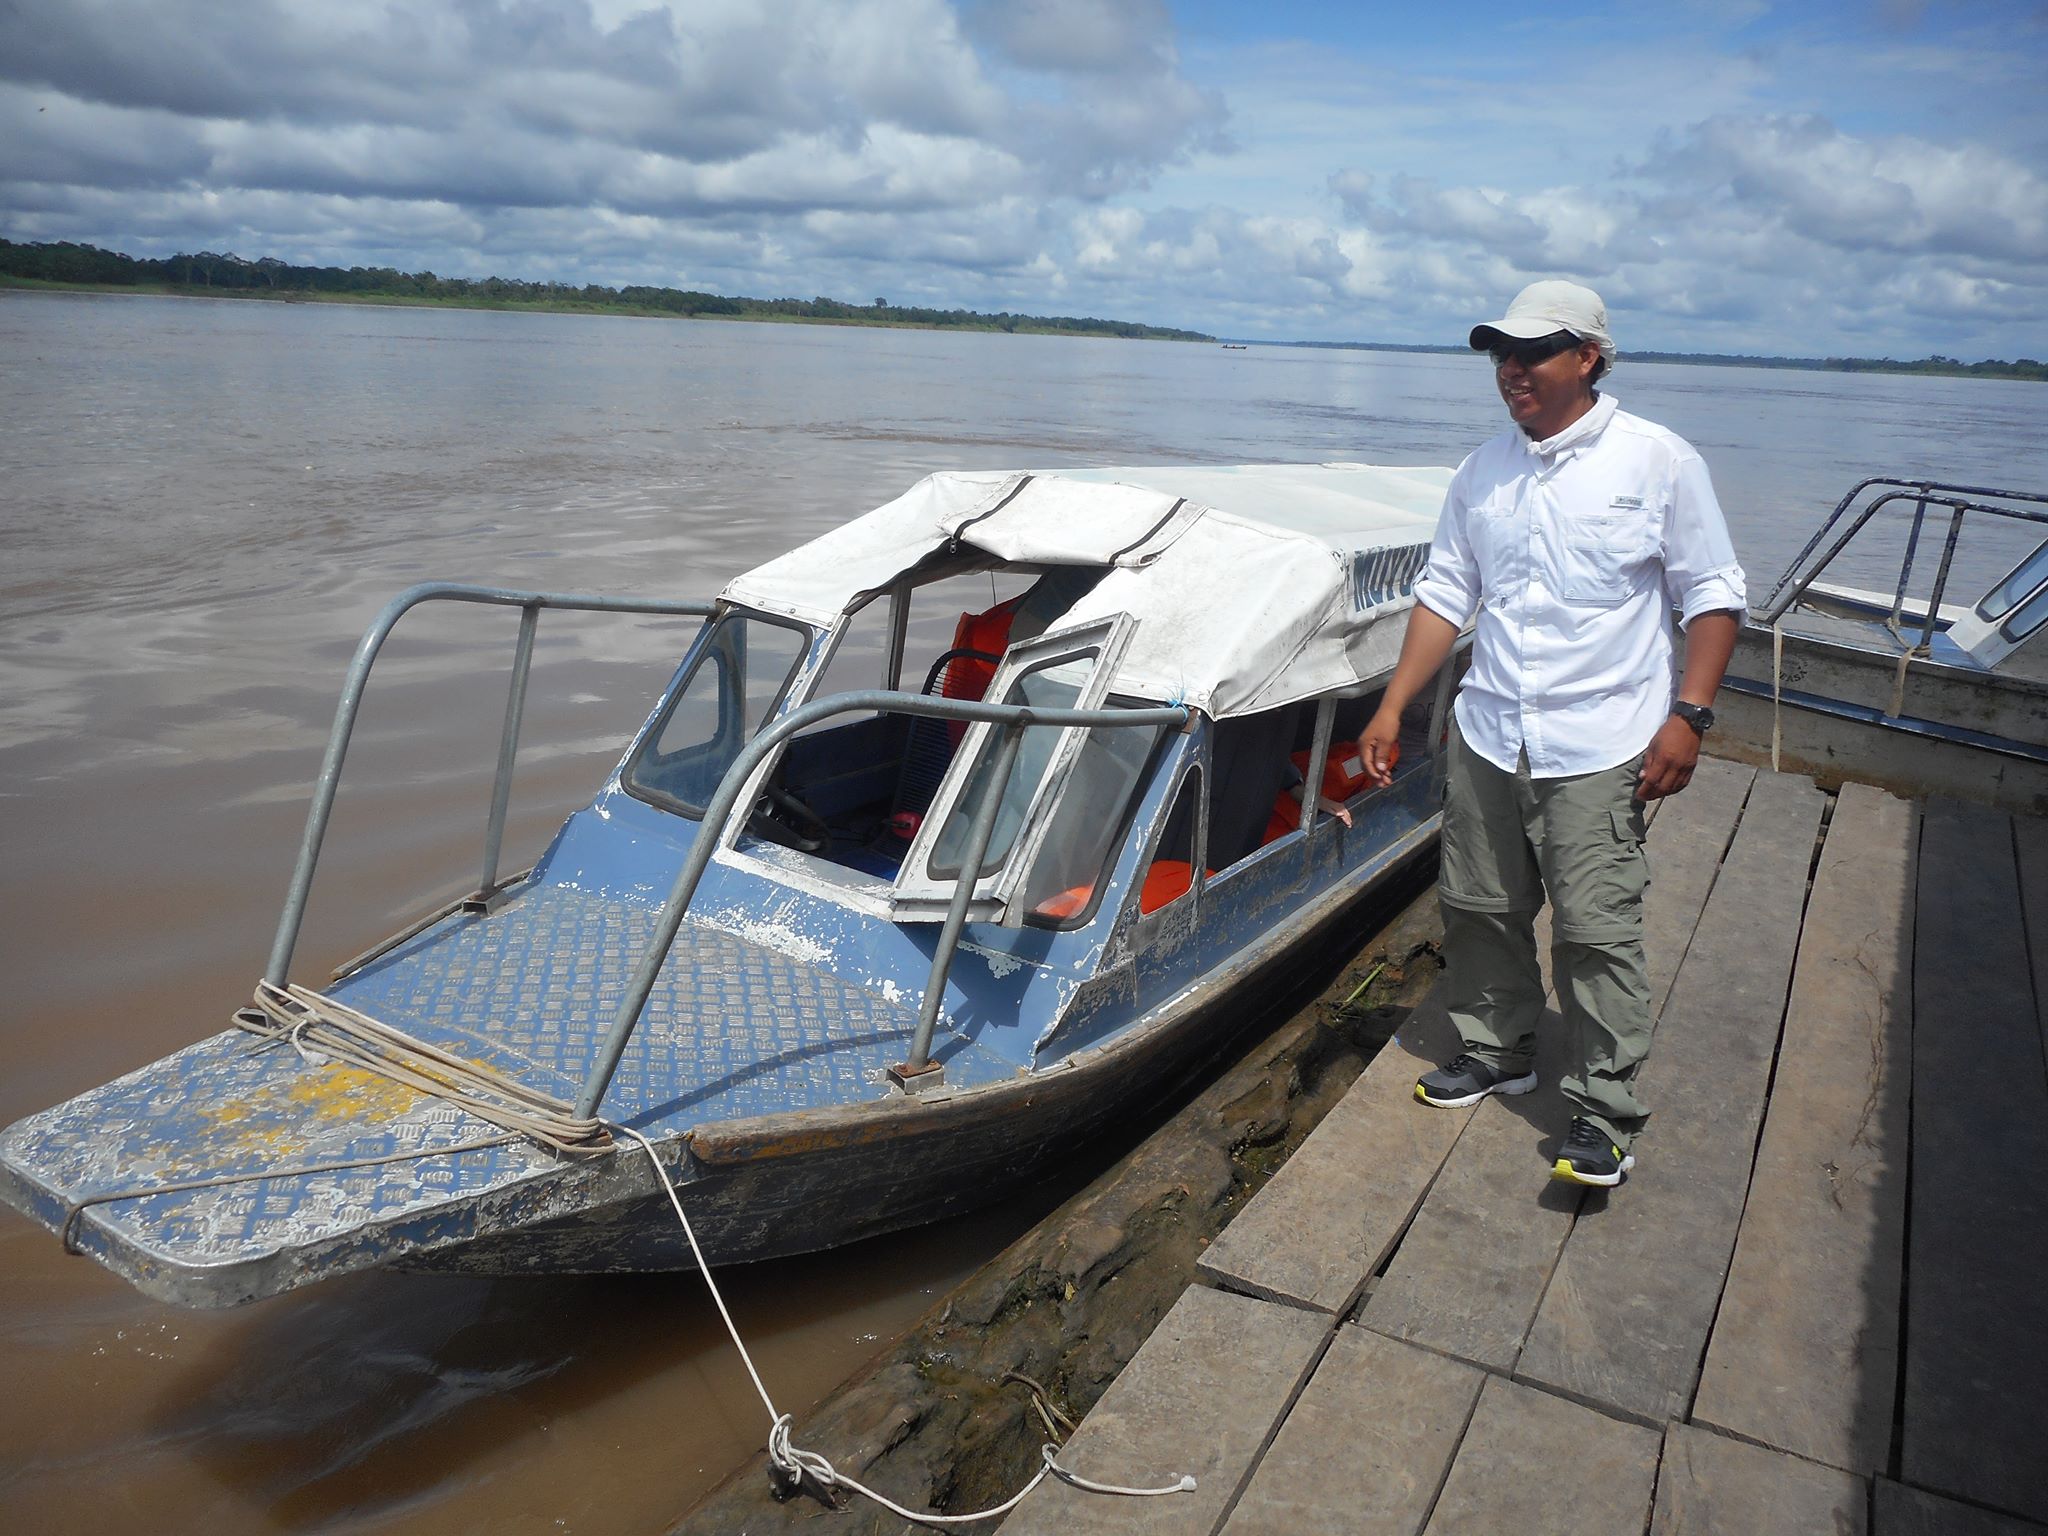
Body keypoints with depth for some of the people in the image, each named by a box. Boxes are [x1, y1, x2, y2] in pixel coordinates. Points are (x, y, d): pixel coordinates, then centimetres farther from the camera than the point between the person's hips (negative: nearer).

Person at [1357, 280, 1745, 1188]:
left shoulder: (1659, 461, -3)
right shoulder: (1482, 474, 10)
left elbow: (1712, 596, -2)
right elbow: (1445, 595, 13)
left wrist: (1688, 715, -11)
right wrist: (1393, 707, 7)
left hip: (1599, 747, -5)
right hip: (1486, 738, 5)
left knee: (1597, 931, -5)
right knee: (1478, 910, 13)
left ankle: (1605, 1117, 8)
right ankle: (1498, 1053, 34)